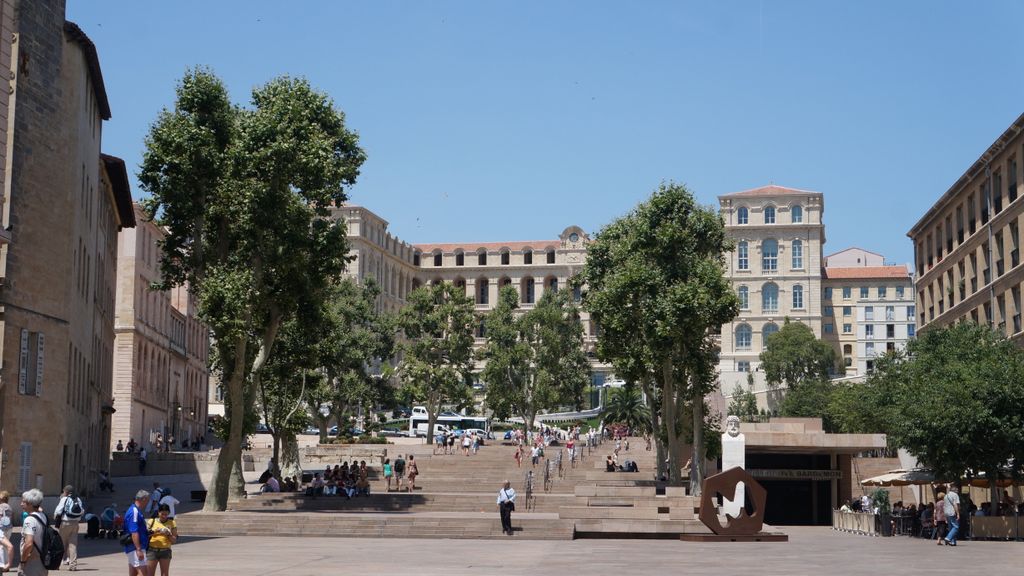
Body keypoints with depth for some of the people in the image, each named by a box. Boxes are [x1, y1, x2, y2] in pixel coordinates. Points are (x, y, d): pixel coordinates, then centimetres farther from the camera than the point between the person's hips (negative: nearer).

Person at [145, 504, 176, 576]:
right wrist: (153, 531, -15)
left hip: (165, 551, 0)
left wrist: (168, 534, -14)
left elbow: (174, 540, 4)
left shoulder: (172, 523, 5)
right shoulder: (152, 522, 4)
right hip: (152, 550, 0)